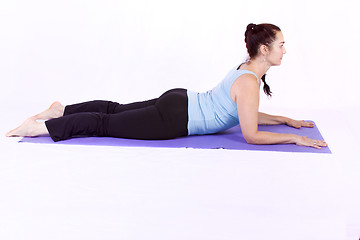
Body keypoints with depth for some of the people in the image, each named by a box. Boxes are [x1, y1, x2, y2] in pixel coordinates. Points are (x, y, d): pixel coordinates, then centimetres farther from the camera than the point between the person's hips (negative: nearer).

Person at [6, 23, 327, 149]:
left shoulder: (249, 69, 6)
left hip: (178, 103, 8)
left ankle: (61, 110, 30)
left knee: (117, 110, 21)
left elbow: (248, 114, 20)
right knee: (106, 124, -1)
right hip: (174, 119, -8)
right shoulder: (249, 83, -23)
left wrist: (286, 120, 18)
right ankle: (40, 126, 4)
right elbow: (251, 135, -23)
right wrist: (294, 138, -18)